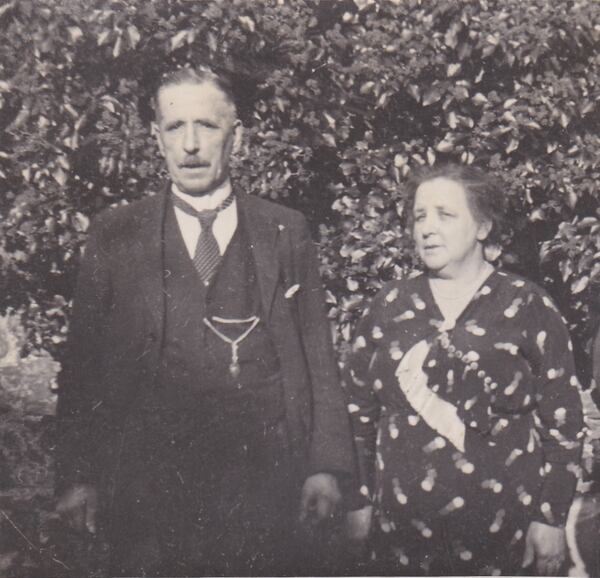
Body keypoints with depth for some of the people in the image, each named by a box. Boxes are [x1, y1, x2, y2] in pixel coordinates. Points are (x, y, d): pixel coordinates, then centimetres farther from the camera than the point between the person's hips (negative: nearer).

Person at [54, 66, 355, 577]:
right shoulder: (114, 238, 5)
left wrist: (327, 466, 1)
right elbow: (83, 367, 5)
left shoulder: (287, 232, 7)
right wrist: (77, 477, 0)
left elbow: (318, 355, 6)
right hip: (150, 485, 0)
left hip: (267, 481, 1)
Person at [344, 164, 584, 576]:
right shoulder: (390, 305, 4)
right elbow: (358, 407, 8)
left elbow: (563, 420, -2)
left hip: (502, 527, -2)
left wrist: (551, 518, -4)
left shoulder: (528, 307, -2)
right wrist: (358, 499, 6)